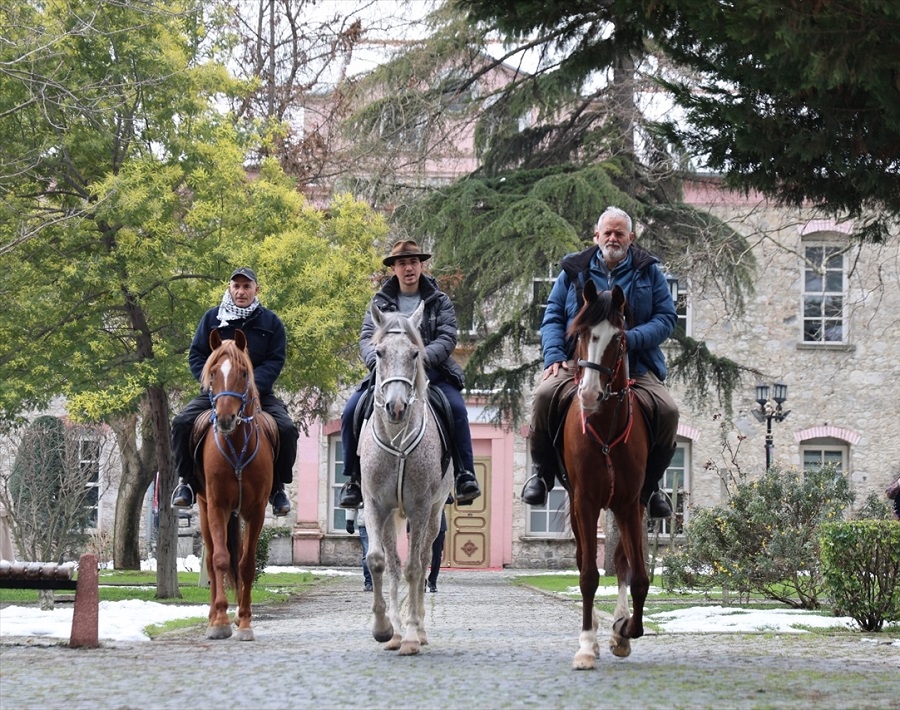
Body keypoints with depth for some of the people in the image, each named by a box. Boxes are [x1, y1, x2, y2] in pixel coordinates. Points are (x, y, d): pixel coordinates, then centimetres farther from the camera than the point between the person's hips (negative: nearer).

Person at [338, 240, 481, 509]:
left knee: (456, 408, -29)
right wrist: (377, 360, -24)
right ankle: (354, 479, -5)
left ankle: (465, 475, -19)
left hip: (431, 371, -1)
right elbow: (367, 338, 0)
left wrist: (422, 358, -25)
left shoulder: (439, 301, 7)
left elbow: (447, 338, -5)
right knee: (351, 411, -18)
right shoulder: (380, 302, 11)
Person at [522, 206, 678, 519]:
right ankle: (541, 471, -8)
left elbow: (666, 318, 5)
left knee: (667, 410, -25)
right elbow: (553, 315, 10)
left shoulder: (649, 272, 11)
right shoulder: (574, 270, 12)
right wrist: (554, 355, -9)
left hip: (634, 366, 0)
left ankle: (650, 484, -1)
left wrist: (631, 339, -14)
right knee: (546, 394, -31)